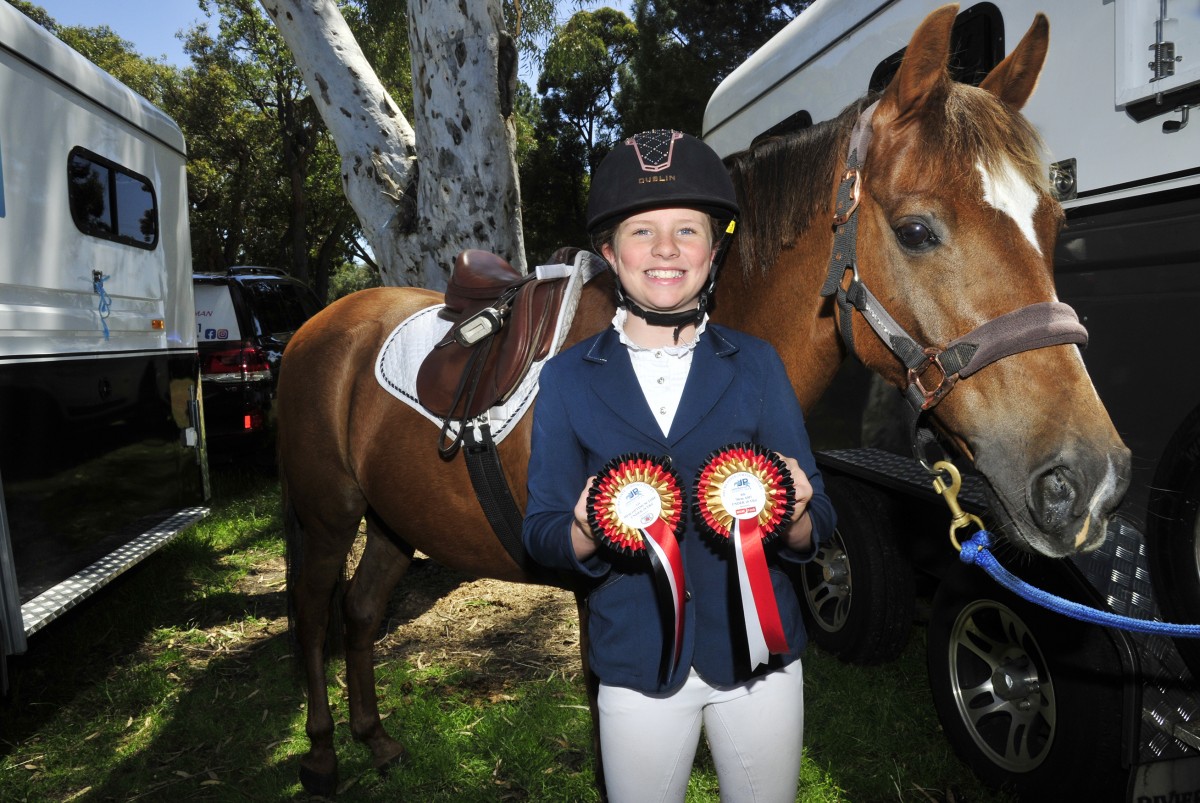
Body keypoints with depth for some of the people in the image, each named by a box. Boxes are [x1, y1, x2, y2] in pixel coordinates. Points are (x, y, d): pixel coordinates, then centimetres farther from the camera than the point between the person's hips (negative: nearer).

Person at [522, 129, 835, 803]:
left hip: (757, 651, 1)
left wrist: (792, 518, -25)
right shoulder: (568, 378, -5)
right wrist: (587, 532, -25)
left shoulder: (756, 364, -4)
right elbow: (542, 534, -4)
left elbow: (817, 529, -2)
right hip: (635, 662, 0)